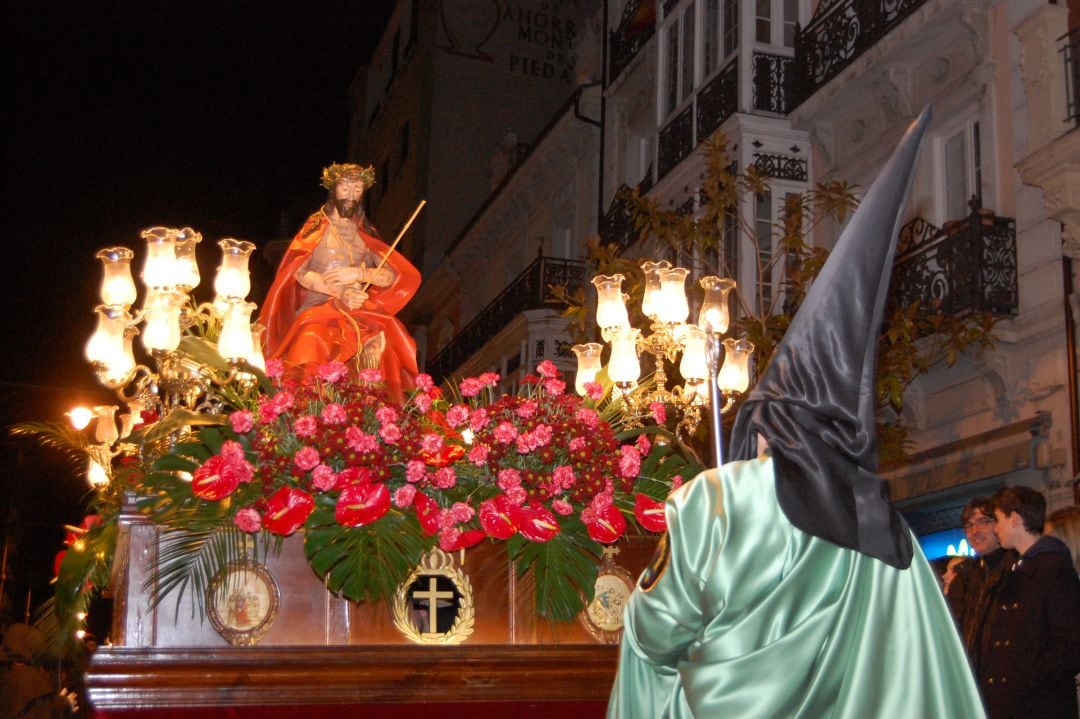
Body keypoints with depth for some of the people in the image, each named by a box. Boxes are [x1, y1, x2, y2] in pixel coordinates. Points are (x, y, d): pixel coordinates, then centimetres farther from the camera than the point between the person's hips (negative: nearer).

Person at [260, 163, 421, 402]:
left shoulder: (365, 235, 19)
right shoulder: (316, 229, 10)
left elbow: (392, 276, 6)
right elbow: (298, 272, -6)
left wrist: (359, 274, -13)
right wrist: (339, 293, -18)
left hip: (359, 310, 2)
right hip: (318, 307, -2)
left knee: (378, 340, -31)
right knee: (315, 338, -36)